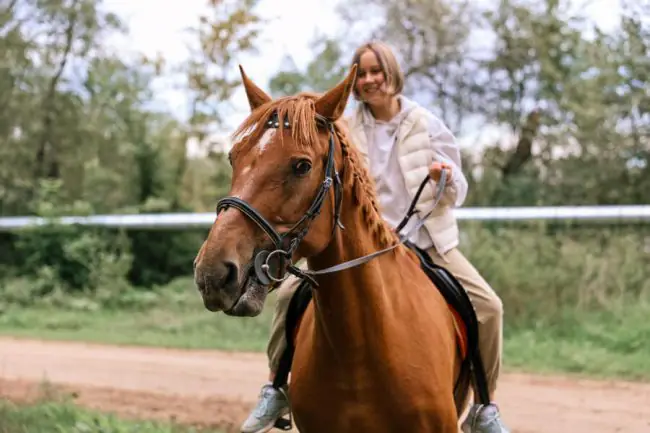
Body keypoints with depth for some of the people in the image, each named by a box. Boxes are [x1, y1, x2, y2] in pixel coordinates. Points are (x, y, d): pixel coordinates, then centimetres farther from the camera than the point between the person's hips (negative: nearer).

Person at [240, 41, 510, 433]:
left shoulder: (427, 125, 0)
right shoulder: (346, 131, 3)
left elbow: (457, 194, 2)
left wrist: (445, 178, -20)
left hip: (427, 242, -1)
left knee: (488, 306, -18)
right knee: (292, 292, -16)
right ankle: (277, 390, 0)